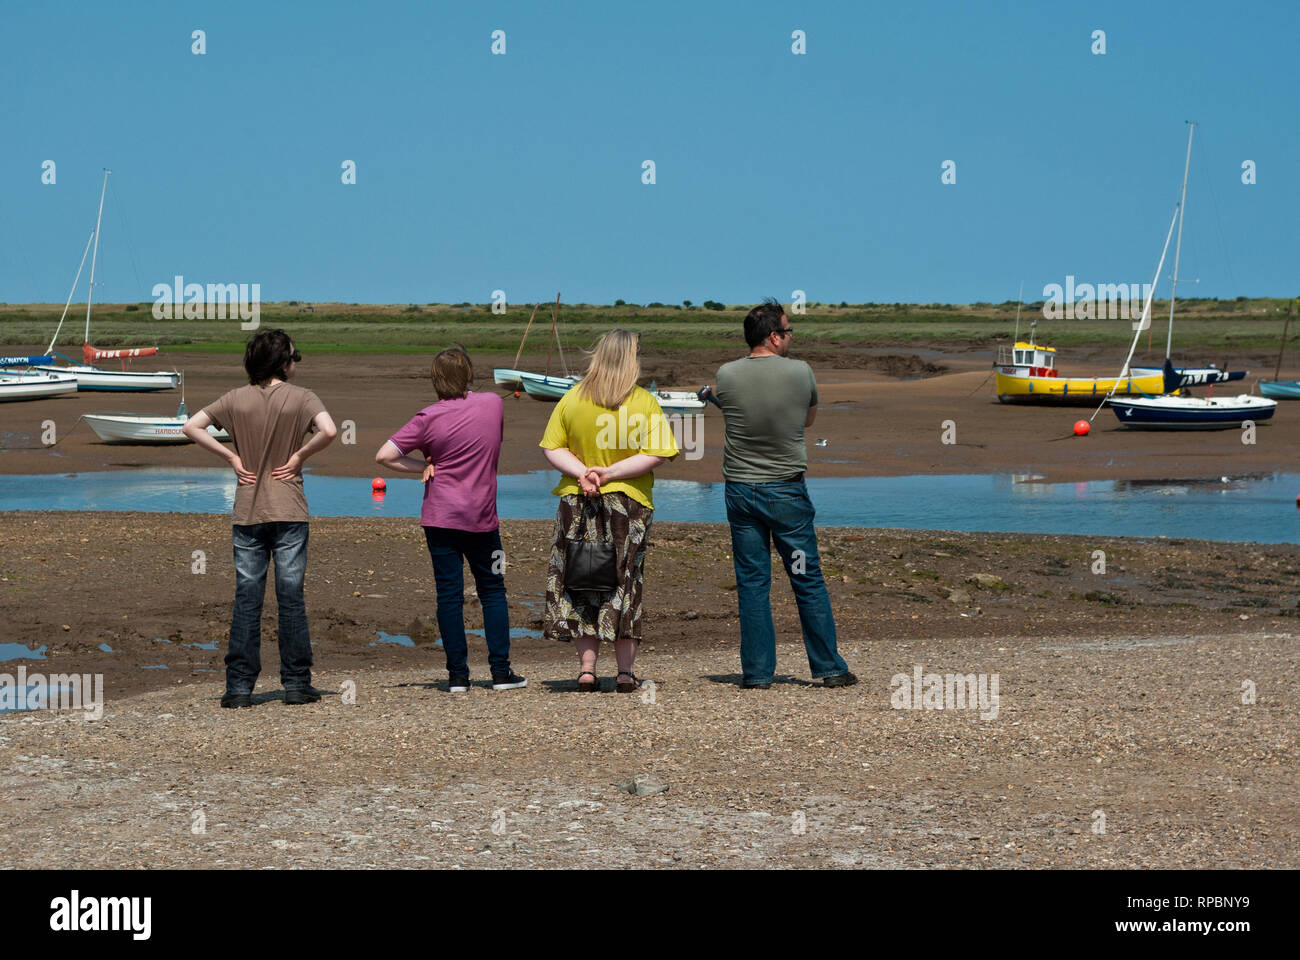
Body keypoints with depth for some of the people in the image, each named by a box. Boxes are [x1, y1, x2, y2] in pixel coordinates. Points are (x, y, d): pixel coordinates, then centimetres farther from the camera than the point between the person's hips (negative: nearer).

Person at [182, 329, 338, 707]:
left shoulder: (236, 399, 4)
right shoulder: (301, 398, -5)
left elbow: (191, 427, -1)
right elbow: (329, 431, -22)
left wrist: (232, 457, 1)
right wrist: (300, 456, -7)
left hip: (247, 513, 2)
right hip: (289, 512, -2)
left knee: (246, 600, 4)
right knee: (291, 598, 3)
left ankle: (239, 686, 1)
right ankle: (296, 683, 5)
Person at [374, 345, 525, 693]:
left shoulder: (430, 418, -9)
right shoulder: (494, 404, 0)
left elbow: (385, 455, -11)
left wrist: (426, 465, -1)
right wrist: (438, 462, 7)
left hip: (441, 517, -2)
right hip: (482, 517, 2)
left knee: (449, 595, 2)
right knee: (492, 591, 13)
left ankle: (458, 675, 2)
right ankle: (500, 670, 8)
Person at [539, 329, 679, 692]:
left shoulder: (572, 399, -1)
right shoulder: (645, 403, -8)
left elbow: (552, 448, -2)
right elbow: (654, 455, -13)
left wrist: (582, 472, -10)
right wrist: (610, 474, -12)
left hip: (576, 500, 1)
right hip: (628, 504, -1)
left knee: (580, 584, 8)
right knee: (625, 585, 8)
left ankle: (587, 668, 3)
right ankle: (625, 672, 8)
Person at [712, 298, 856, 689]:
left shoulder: (726, 375, -5)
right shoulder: (800, 372, -8)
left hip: (740, 491, 2)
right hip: (787, 492, -1)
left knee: (751, 584, 6)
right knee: (809, 582, 7)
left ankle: (757, 672, 6)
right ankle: (829, 668, 11)